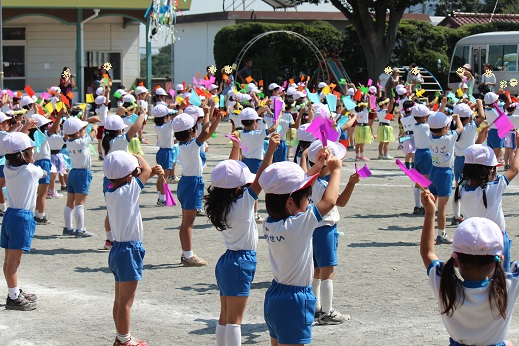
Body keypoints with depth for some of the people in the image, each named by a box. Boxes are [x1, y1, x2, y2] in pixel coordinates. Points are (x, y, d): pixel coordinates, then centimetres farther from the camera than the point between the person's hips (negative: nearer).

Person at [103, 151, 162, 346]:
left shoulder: (110, 194, 4)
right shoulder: (128, 191, -18)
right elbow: (146, 170, -7)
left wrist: (153, 171, 0)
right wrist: (136, 156, 9)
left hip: (118, 249, 9)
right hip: (129, 251, -9)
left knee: (120, 300, 17)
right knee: (126, 301, 1)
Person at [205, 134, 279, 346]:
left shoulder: (222, 203, 2)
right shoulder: (243, 203, -18)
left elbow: (230, 171, 13)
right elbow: (259, 179, -28)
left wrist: (236, 146, 20)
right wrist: (270, 151, -34)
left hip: (227, 261, 8)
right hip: (241, 262, -8)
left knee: (225, 316, 13)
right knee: (234, 318, -6)